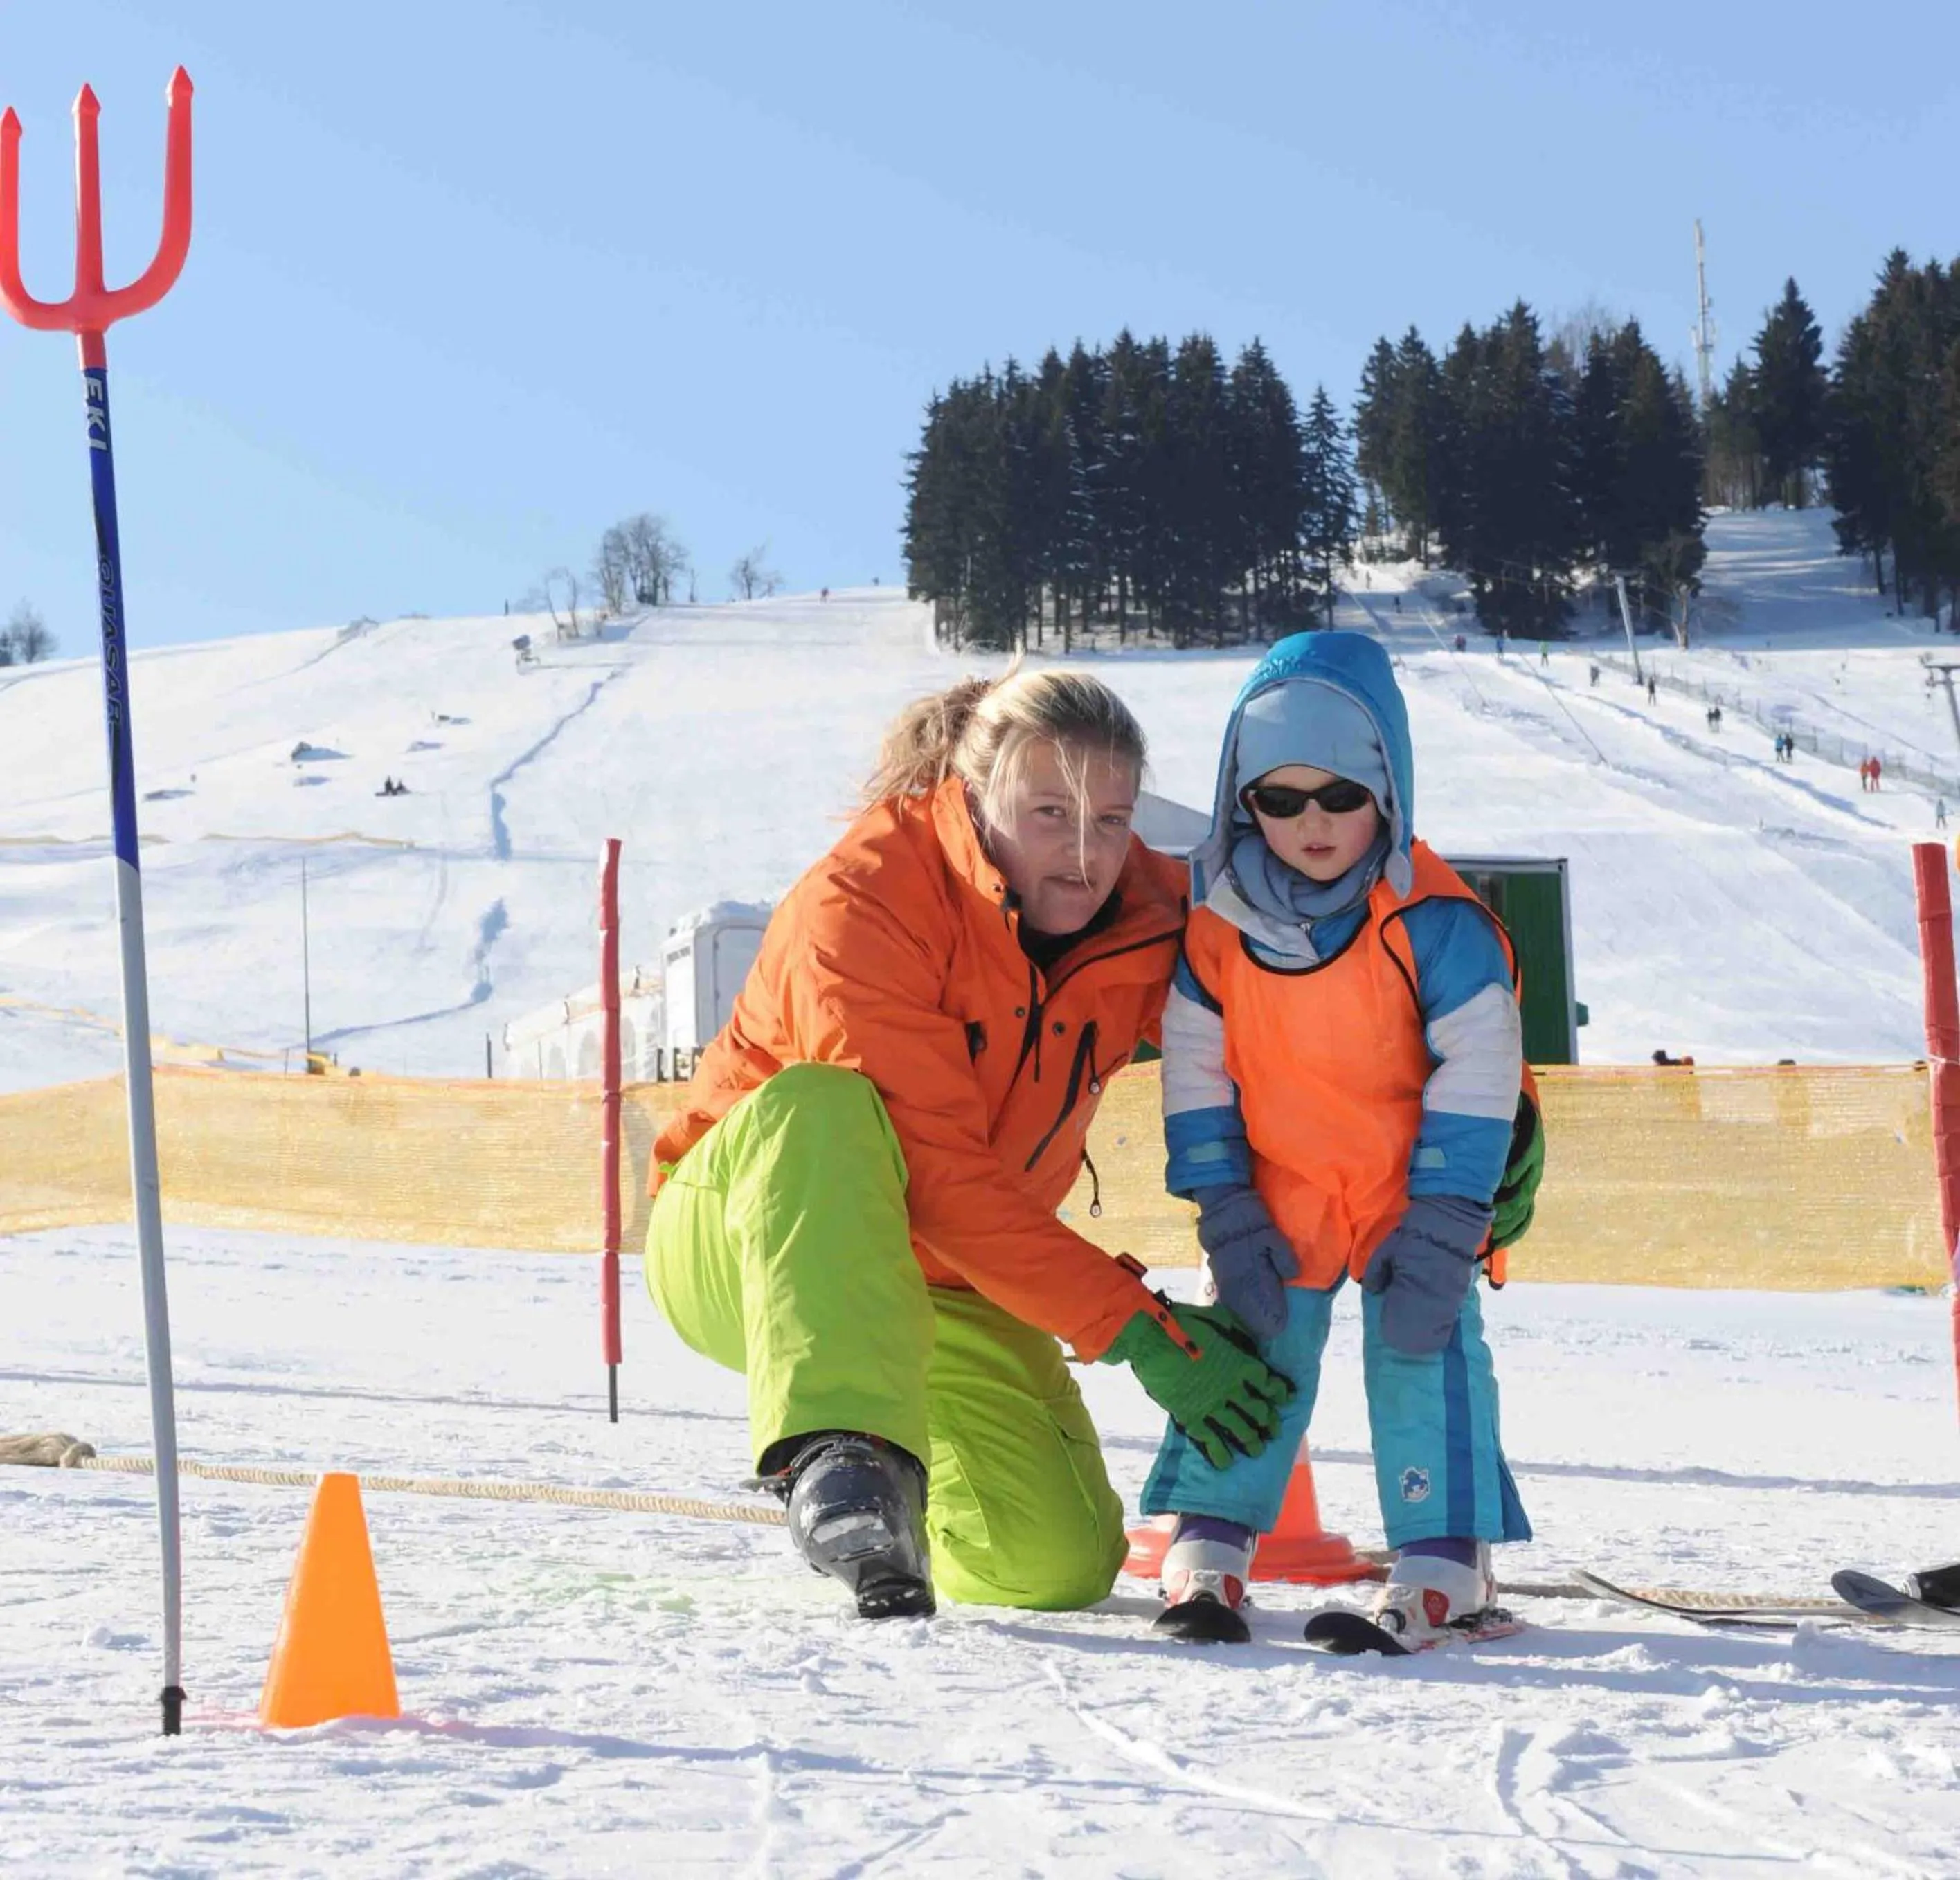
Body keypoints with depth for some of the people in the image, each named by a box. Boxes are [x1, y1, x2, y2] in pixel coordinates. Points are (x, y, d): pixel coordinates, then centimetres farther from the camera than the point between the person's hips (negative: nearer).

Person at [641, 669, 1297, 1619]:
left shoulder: (1151, 921, -8)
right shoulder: (860, 899, -25)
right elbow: (935, 1174, -30)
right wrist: (1133, 1324, -33)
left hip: (940, 1288, 5)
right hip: (736, 1245, -5)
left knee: (1059, 1567, -9)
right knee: (820, 1111, -37)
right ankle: (842, 1463, -49)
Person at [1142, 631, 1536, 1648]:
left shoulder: (1433, 920, -18)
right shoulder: (1216, 921, -9)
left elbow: (1475, 1079, -15)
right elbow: (1196, 1079, -1)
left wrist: (1439, 1229, -18)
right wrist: (1227, 1218, -7)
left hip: (1413, 1194, -2)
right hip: (1278, 1197, 2)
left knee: (1424, 1346, -8)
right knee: (1252, 1346, -2)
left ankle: (1443, 1561, -1)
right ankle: (1208, 1546, 5)